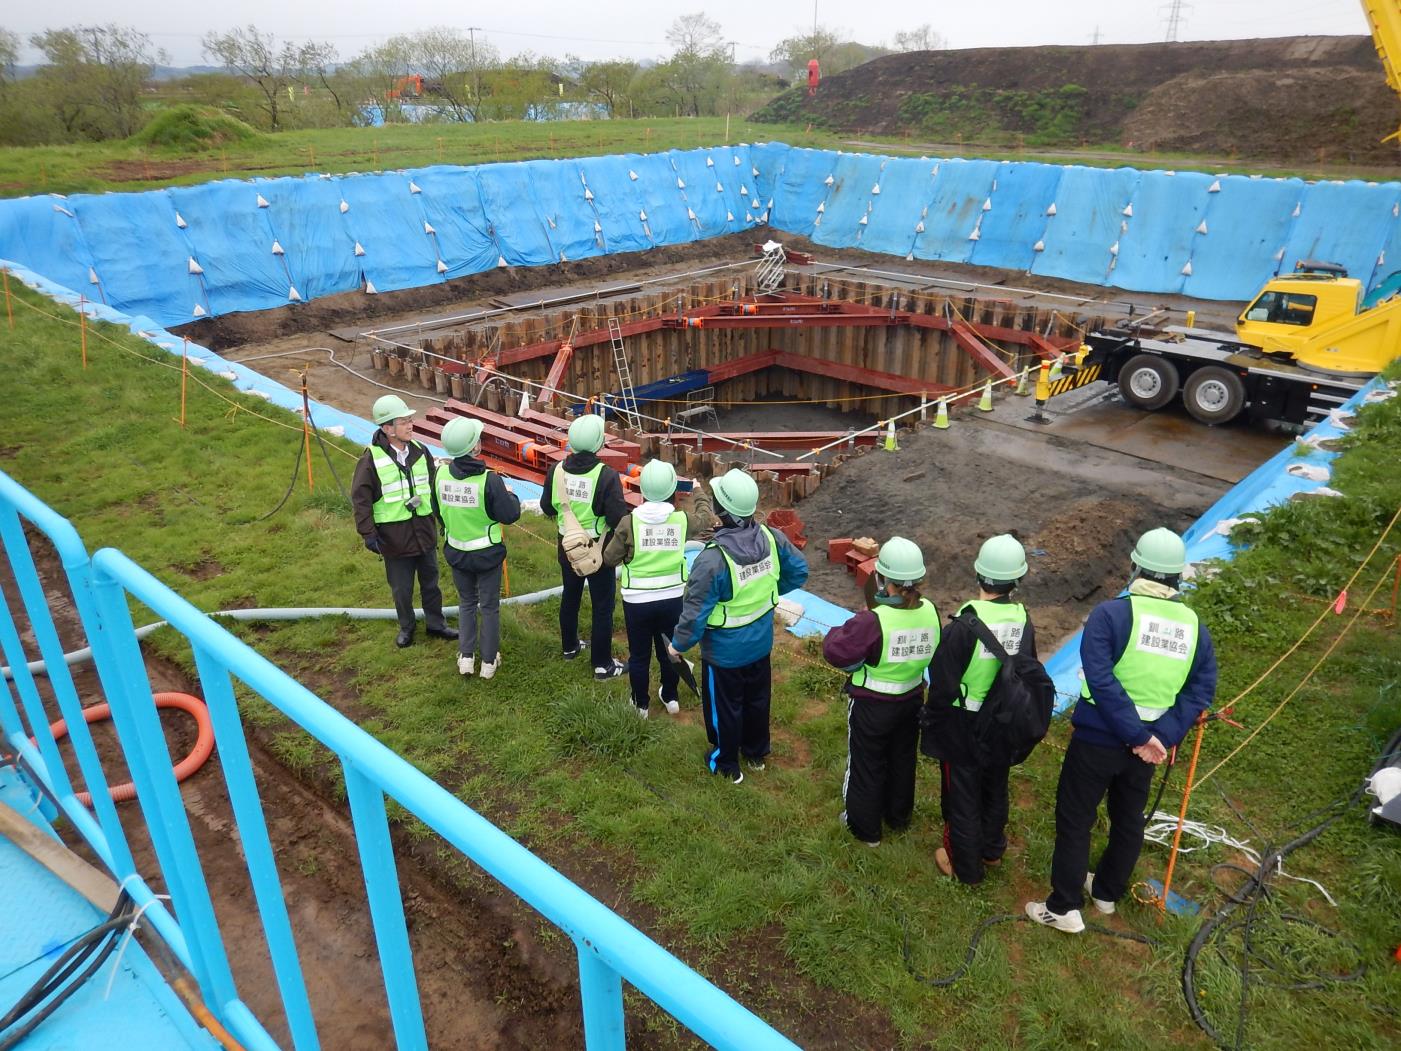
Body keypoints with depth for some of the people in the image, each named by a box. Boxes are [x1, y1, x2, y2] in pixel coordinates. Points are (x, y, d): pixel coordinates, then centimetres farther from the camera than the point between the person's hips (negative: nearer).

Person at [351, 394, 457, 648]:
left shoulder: (420, 452, 1)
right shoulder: (372, 459, -14)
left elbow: (433, 487, 12)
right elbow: (360, 498, -11)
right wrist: (368, 533, -14)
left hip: (425, 530, 4)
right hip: (394, 537, -4)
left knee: (430, 582, 18)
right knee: (401, 589, 12)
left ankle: (435, 623, 35)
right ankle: (406, 627, 33)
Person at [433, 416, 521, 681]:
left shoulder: (440, 475, -11)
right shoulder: (489, 480, -25)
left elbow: (437, 511, 3)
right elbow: (510, 515, -18)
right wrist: (511, 495, 1)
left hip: (456, 552, 4)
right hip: (487, 553, -4)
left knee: (466, 603, 23)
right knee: (489, 607, 13)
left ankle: (466, 657, 27)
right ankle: (489, 661, 24)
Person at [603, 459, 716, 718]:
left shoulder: (629, 522, -16)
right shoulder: (682, 520, -10)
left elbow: (609, 559, -7)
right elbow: (706, 517, 13)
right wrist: (697, 490, 30)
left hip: (637, 601, -2)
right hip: (672, 598, 2)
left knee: (639, 655, 16)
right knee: (669, 650, 22)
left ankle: (641, 704, 30)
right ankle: (671, 697, 40)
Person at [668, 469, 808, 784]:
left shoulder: (713, 558, -35)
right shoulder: (772, 538, -17)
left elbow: (696, 611, -25)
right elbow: (799, 572, 1)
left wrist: (678, 644, -7)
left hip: (724, 650, -5)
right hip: (761, 641, 6)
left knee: (724, 707, 18)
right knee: (757, 698, 27)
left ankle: (727, 765, 40)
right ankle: (756, 753, 49)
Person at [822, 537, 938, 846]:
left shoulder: (874, 621, -33)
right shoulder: (930, 612, -15)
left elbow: (834, 652, -28)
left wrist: (854, 624, -11)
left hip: (872, 705, -5)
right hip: (912, 700, 5)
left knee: (866, 765, 17)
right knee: (903, 759, 27)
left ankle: (865, 827, 35)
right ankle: (899, 817, 48)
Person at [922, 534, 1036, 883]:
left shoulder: (965, 625, -28)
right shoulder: (1023, 621, -12)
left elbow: (944, 684, -21)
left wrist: (931, 719, -3)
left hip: (963, 728, -5)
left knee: (962, 797, 13)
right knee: (995, 789, 25)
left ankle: (965, 866, 30)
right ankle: (992, 850, 46)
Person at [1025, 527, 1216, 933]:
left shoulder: (1110, 613, -18)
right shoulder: (1194, 626, 0)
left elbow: (1101, 681, -26)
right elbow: (1201, 690, -4)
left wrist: (1140, 736, -21)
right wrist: (1164, 737, -11)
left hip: (1097, 739, -5)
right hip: (1146, 742, 5)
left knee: (1074, 819, 9)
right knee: (1128, 819, 23)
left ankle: (1064, 908, 18)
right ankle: (1107, 892, 42)